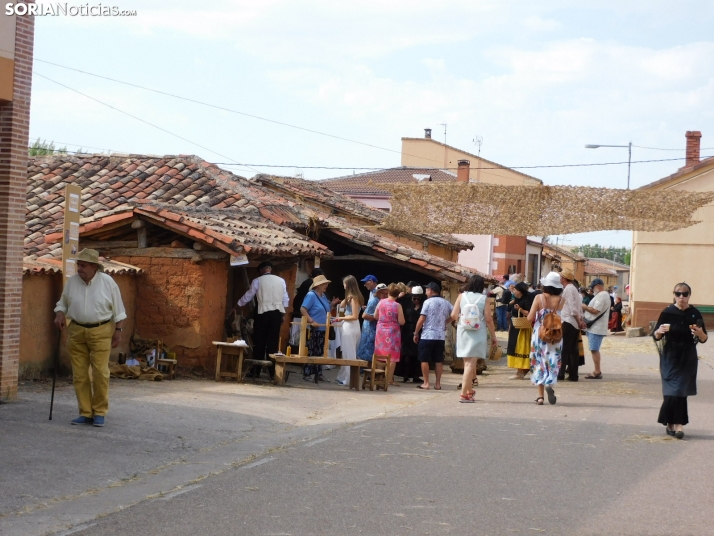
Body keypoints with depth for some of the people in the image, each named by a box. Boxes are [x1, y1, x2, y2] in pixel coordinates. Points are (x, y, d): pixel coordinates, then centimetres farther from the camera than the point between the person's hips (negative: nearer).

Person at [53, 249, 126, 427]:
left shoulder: (107, 282, -4)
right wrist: (60, 314, -6)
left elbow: (118, 309, 2)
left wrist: (118, 330, -1)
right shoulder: (71, 282, 2)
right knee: (79, 374, 1)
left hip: (100, 332, -3)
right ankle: (85, 413, 7)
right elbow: (62, 303, 14)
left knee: (100, 372, -9)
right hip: (76, 332, 3)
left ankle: (99, 412, 1)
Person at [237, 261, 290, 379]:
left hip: (263, 313, -2)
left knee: (259, 342, 4)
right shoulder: (281, 280, 7)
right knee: (273, 342, 4)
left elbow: (248, 296, 10)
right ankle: (273, 372, 2)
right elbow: (286, 299, 9)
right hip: (277, 313, 2)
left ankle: (256, 371, 5)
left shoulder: (257, 281, 1)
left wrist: (238, 304, 27)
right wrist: (283, 314, 17)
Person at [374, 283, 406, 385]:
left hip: (381, 330, 4)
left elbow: (375, 316, 8)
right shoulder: (398, 306, -12)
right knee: (392, 356, 3)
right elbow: (401, 322, -11)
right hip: (392, 331, -4)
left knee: (380, 354, 13)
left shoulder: (381, 302, -2)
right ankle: (389, 379, 2)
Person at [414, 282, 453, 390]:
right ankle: (438, 384, 9)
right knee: (438, 361, 9)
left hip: (427, 335, -5)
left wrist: (416, 333, -3)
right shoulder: (446, 303, 8)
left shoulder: (428, 302, -8)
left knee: (424, 360, 2)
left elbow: (421, 319, -11)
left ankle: (426, 383, 1)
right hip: (441, 336, 5)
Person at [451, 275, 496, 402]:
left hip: (463, 333, 3)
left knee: (468, 362, 17)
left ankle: (469, 390, 26)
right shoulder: (484, 299, -4)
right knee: (470, 363, -4)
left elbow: (453, 315, -3)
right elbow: (488, 319, -6)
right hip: (477, 334, -3)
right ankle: (464, 394, -9)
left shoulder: (461, 296, 2)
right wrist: (493, 336, 3)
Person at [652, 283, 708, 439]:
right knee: (673, 391, -7)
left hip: (688, 359, 2)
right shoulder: (667, 313, -5)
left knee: (681, 392, 2)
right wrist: (659, 331, -23)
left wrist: (700, 333, -17)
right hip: (670, 358, -2)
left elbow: (704, 339, 4)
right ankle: (676, 424, 4)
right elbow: (656, 336, -2)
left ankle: (672, 423, 14)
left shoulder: (695, 314, 0)